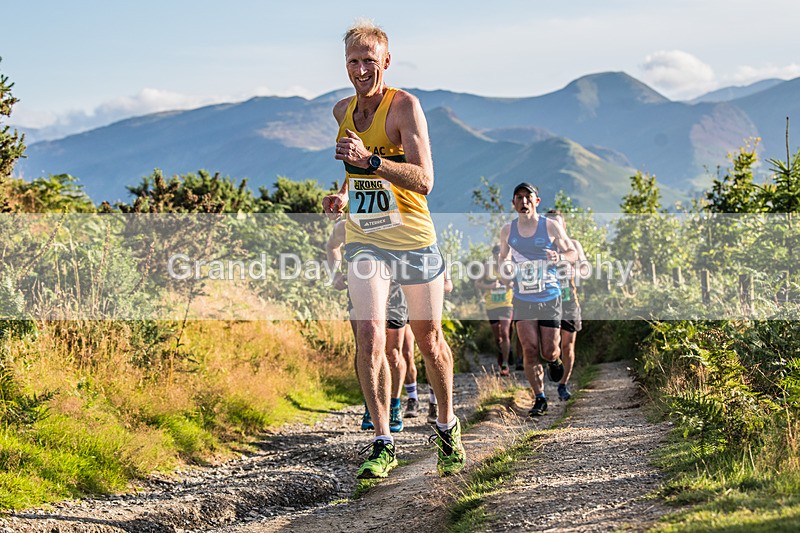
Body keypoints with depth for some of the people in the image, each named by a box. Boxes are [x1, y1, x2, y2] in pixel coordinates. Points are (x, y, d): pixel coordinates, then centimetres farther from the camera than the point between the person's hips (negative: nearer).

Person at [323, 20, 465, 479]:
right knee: (370, 336, -13)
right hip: (365, 241, 3)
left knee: (429, 339, 10)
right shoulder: (341, 111, 5)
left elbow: (424, 181, -23)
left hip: (414, 239, -3)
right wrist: (343, 195, 6)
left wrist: (369, 160, -34)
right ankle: (383, 444, -5)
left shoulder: (405, 105, -14)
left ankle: (448, 427, 33)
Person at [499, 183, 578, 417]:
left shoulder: (551, 227, -3)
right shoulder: (507, 230, 4)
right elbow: (504, 256, 20)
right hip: (522, 299, 2)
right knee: (529, 350, -8)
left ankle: (554, 361, 38)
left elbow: (573, 252, 5)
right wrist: (505, 267, -4)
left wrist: (559, 256, -18)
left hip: (549, 298, -1)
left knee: (549, 352, 0)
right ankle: (539, 399, 3)